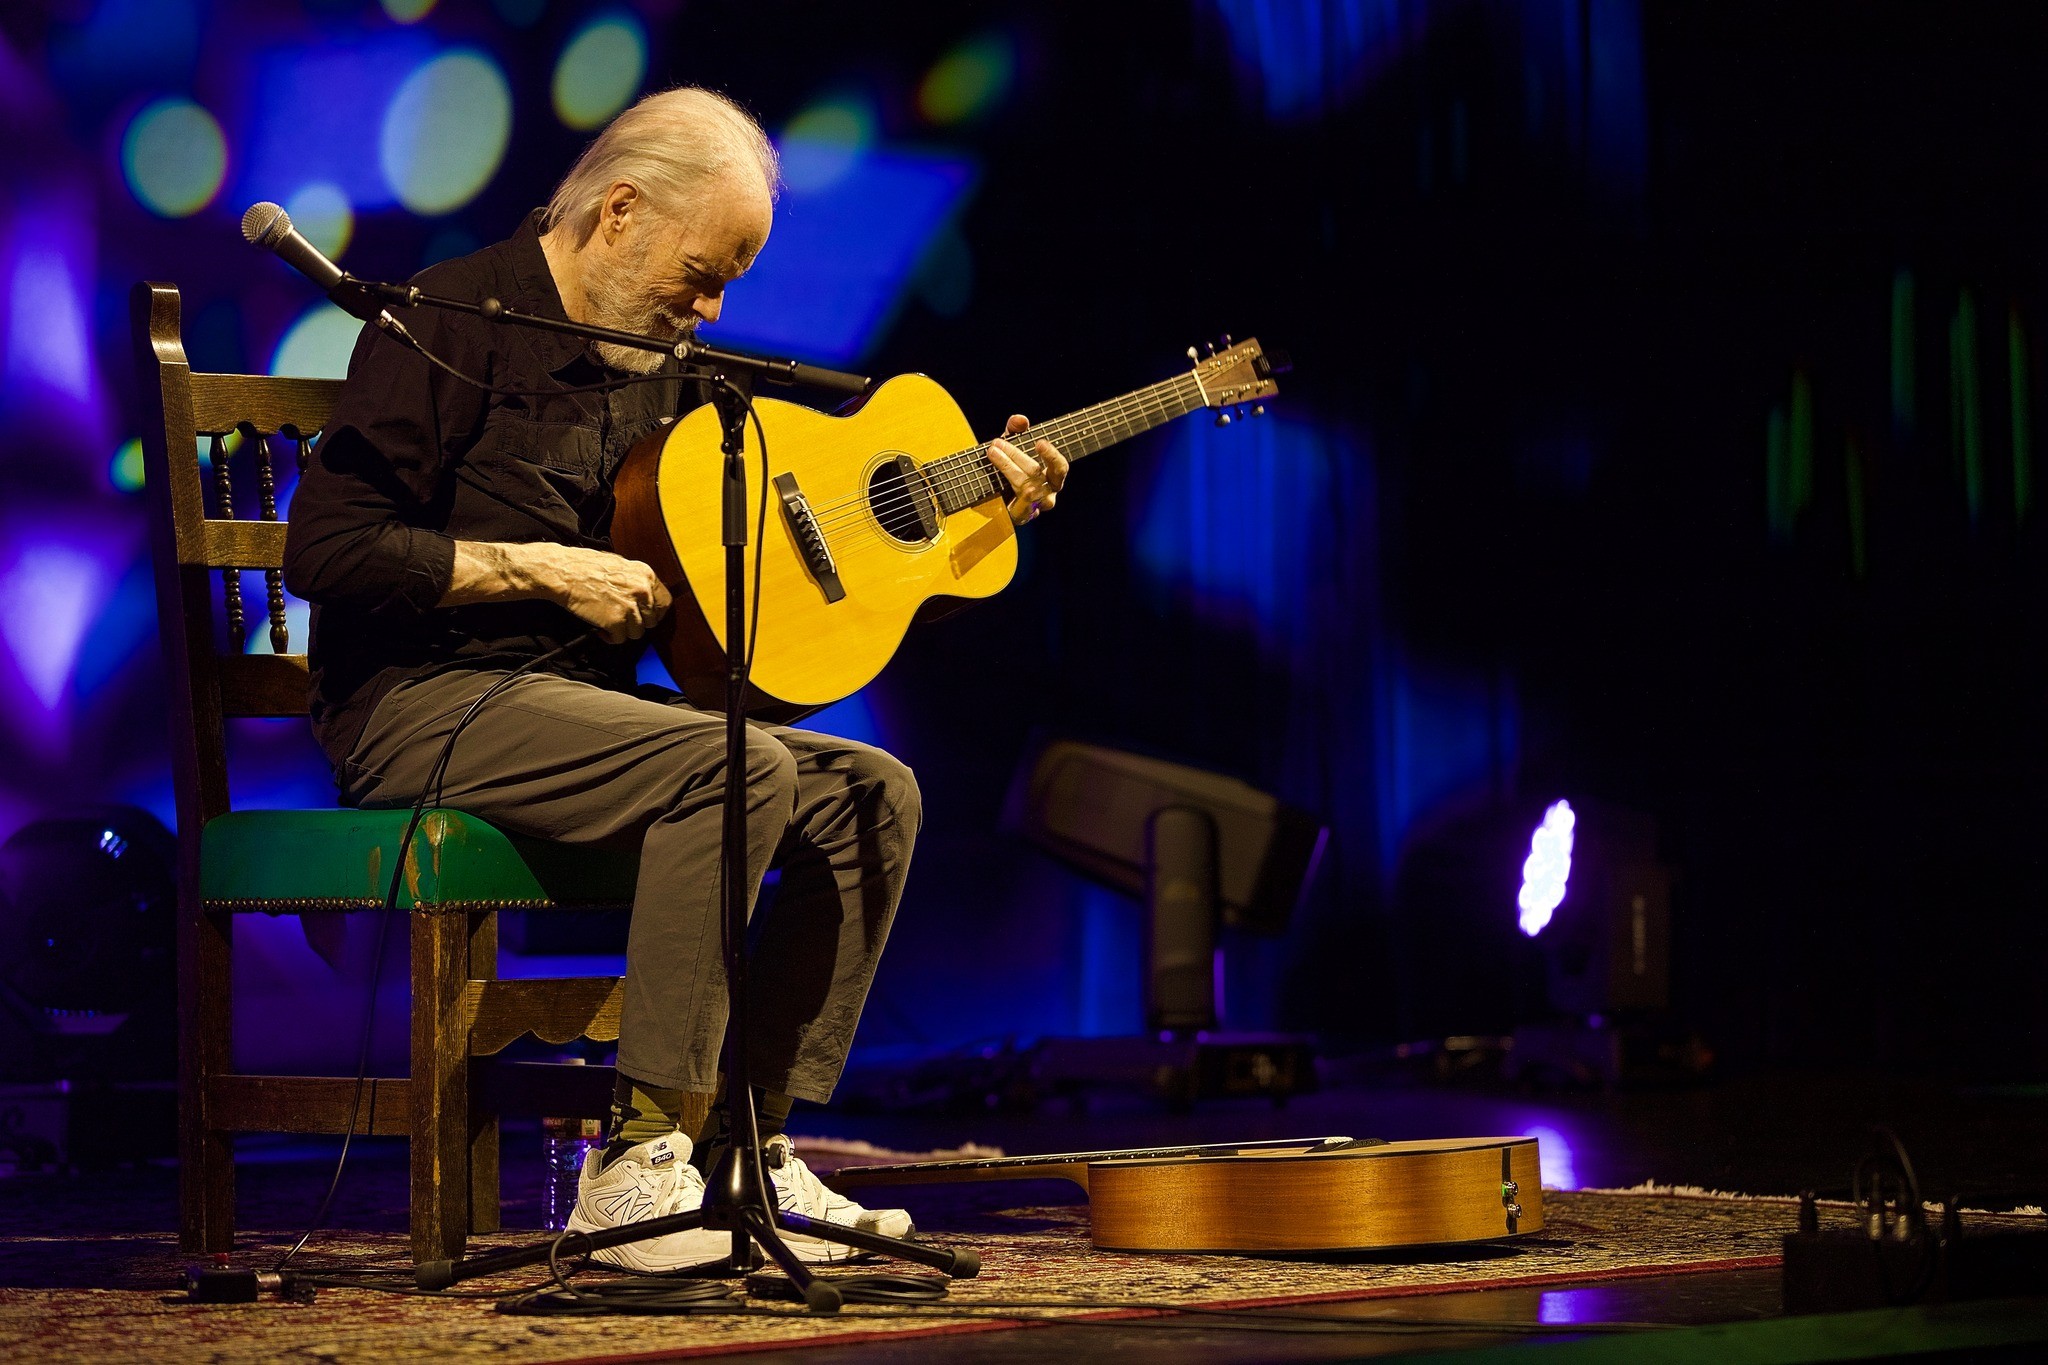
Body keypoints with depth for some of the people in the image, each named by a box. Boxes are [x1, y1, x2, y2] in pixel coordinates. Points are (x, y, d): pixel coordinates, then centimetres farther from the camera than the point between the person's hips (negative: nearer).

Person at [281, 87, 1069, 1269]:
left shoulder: (660, 363, 16)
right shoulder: (459, 321, -11)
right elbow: (327, 550, -17)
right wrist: (550, 570, -17)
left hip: (580, 700, 9)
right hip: (423, 702, -9)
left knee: (870, 792, -5)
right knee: (743, 768, -30)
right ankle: (638, 1166, -28)